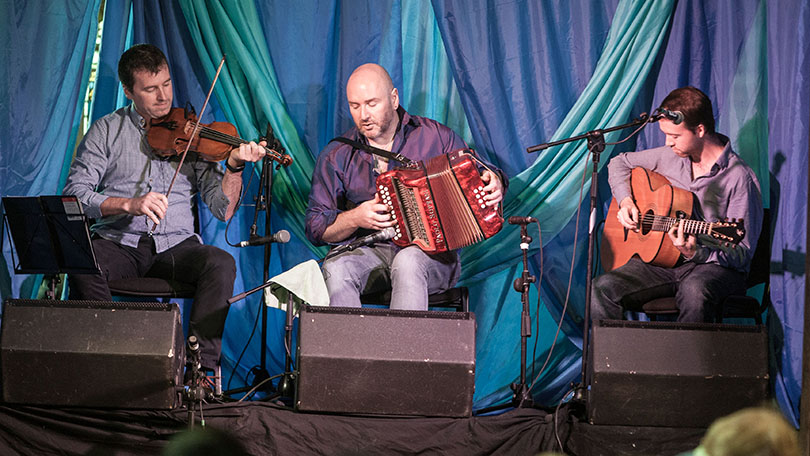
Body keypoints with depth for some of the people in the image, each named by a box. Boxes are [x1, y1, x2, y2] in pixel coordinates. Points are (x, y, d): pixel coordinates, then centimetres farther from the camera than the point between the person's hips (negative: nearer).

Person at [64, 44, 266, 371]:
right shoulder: (106, 130, 9)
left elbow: (222, 209, 3)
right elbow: (74, 194, -3)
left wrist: (234, 167, -15)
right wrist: (128, 204, -19)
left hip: (175, 245, 1)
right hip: (118, 242, -1)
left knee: (221, 264, -29)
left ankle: (201, 367, -29)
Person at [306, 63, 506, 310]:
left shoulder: (435, 137, 4)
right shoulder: (336, 157, 6)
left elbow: (480, 176, 15)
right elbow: (315, 228, 6)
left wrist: (494, 184, -10)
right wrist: (355, 219, -14)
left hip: (432, 253, -1)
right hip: (369, 250, 2)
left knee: (408, 262, -36)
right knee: (336, 269, -31)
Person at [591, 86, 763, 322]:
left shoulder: (740, 179, -11)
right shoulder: (671, 157, 8)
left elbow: (742, 255, -12)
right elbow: (620, 163, 26)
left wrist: (695, 253, -28)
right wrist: (625, 200, 6)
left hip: (715, 266, -5)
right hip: (662, 262, 5)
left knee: (694, 290, -42)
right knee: (603, 288, -23)